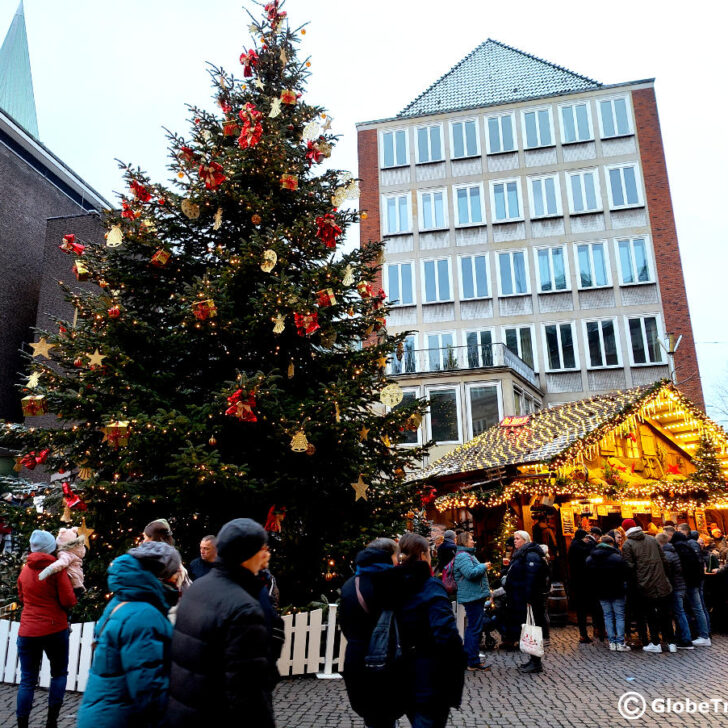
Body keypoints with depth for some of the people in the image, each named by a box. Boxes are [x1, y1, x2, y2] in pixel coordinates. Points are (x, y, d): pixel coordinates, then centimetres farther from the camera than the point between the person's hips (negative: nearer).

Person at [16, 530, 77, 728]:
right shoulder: (56, 569, -10)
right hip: (54, 629, -4)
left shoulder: (25, 570, 6)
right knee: (59, 673, 13)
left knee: (27, 680, 8)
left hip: (27, 631, 4)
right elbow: (69, 600, -12)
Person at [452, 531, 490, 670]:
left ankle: (467, 658, 24)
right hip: (473, 596, -11)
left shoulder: (468, 555, 19)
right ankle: (473, 662, -3)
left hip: (475, 596, 11)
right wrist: (483, 566, -13)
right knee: (475, 629, -7)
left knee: (471, 627, 16)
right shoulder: (462, 556, -16)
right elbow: (471, 573, -27)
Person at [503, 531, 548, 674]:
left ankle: (536, 663, 3)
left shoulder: (531, 555, -15)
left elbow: (531, 579, -22)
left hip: (528, 600, -10)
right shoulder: (520, 554, 17)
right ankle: (533, 660, 22)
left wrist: (528, 600, -25)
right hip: (520, 601, 10)